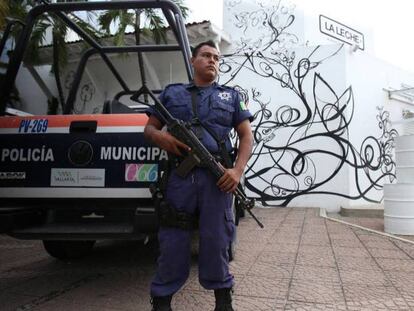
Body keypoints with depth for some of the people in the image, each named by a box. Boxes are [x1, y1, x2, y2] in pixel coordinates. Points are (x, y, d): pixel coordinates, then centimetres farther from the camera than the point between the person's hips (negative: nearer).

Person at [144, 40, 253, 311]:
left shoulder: (231, 96, 19)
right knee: (173, 241, 2)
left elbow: (247, 136, 12)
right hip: (178, 176, 0)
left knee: (216, 240, 4)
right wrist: (160, 138, -7)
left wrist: (238, 170, -5)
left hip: (217, 177, 0)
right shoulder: (171, 93, 20)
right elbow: (149, 128, 18)